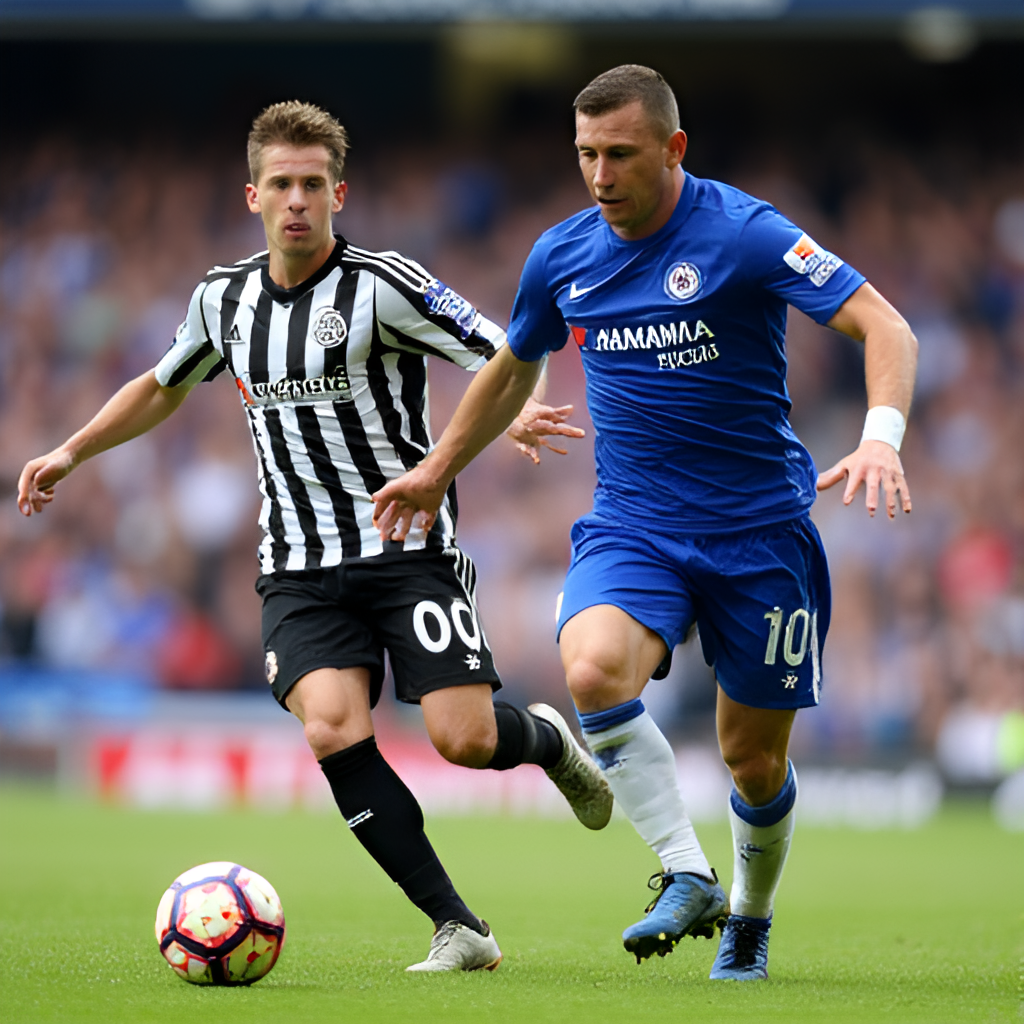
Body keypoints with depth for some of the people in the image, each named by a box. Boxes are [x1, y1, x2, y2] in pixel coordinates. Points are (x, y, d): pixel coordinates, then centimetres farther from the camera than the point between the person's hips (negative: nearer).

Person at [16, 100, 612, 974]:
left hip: (409, 548, -3)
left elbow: (504, 361, -9)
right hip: (300, 568, 4)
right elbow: (163, 387, 29)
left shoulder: (383, 285, -8)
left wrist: (518, 414, -31)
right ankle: (458, 929, -13)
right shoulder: (223, 300, 9)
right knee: (333, 732, -20)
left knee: (465, 739, -13)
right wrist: (72, 453, 26)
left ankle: (549, 741, 27)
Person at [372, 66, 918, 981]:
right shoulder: (562, 255, 2)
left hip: (759, 528, -3)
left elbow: (885, 328, -18)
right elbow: (515, 367, 23)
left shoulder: (743, 235, -13)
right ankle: (688, 878, -22)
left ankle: (749, 922, 33)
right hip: (632, 522, 3)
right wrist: (438, 468, 30)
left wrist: (881, 435, -36)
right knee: (594, 669, -29)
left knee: (755, 760, 4)